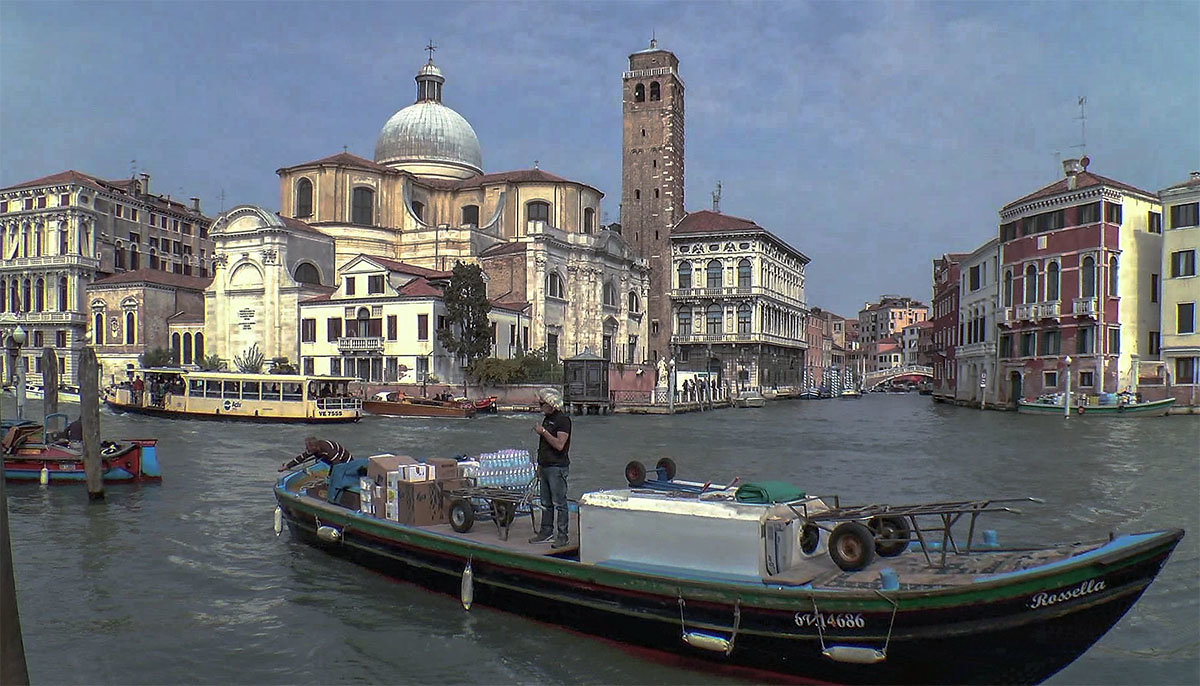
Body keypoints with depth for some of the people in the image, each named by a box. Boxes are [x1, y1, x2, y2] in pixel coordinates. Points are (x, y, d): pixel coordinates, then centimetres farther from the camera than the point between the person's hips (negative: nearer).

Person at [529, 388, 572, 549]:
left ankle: (563, 536, 0)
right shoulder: (547, 418, 16)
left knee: (559, 503, -4)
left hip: (557, 467, -9)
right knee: (546, 503, 13)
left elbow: (559, 445, -22)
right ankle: (546, 532, 21)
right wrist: (539, 466, 20)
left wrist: (543, 432, -19)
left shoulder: (563, 419, -12)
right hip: (545, 466, 9)